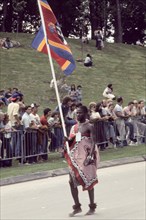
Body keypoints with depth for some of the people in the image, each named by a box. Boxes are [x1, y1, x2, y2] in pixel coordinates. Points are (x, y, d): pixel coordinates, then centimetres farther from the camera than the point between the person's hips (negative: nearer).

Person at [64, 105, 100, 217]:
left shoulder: (89, 126, -6)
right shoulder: (74, 127, 12)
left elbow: (93, 142, -14)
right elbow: (71, 143, 12)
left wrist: (90, 156, -25)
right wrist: (67, 140, -11)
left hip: (86, 157, -6)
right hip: (75, 157, 6)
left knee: (88, 181, 3)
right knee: (72, 181, 1)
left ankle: (92, 206, 15)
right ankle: (77, 207, 11)